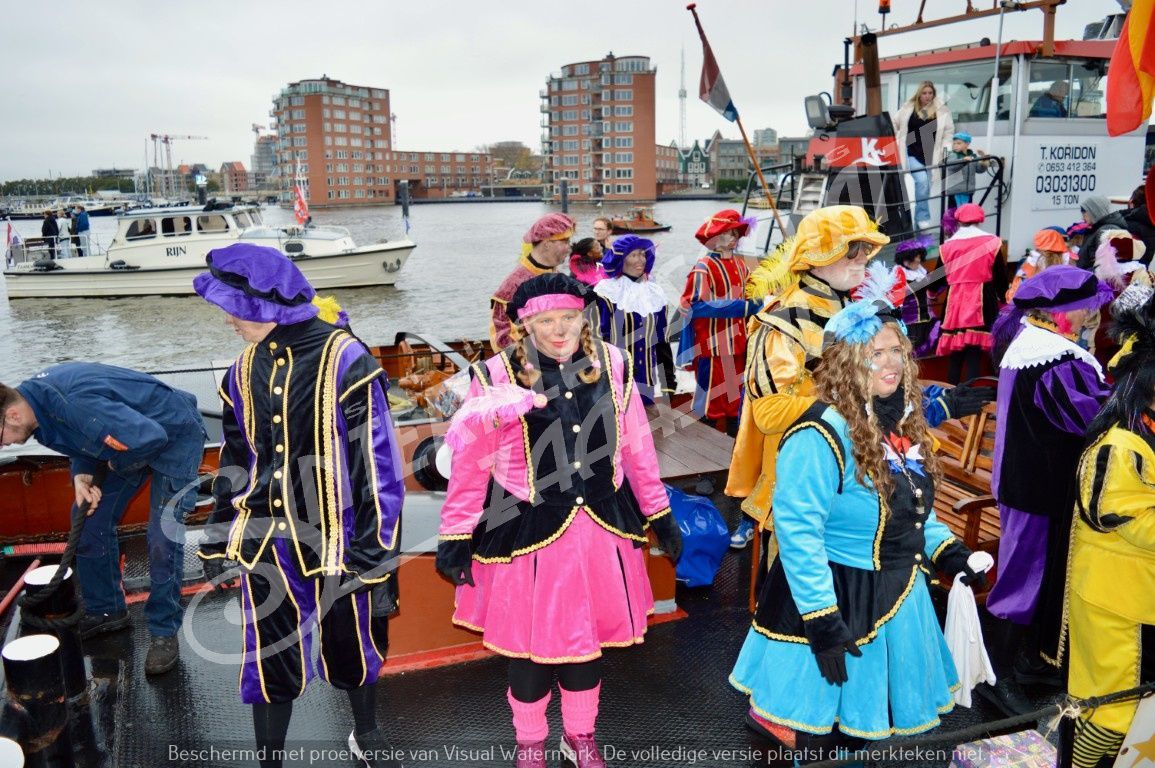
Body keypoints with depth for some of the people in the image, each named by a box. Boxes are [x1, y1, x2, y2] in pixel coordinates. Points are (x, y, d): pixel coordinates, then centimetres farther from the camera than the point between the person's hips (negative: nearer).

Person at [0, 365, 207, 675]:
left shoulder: (75, 405, -38)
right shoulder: (35, 398, -9)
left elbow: (149, 438, -41)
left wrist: (117, 464, -19)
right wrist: (82, 475, -15)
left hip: (173, 436, -9)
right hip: (130, 437, 9)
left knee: (162, 541, -11)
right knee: (92, 524, 11)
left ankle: (164, 632, 4)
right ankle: (105, 611, 28)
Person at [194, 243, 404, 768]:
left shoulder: (345, 361, -17)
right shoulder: (246, 369, 2)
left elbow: (378, 463, -15)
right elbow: (237, 459, 13)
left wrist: (376, 555, -14)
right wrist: (219, 537, 15)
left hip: (336, 541, -4)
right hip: (266, 542, 4)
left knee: (353, 646, 18)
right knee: (269, 661, 13)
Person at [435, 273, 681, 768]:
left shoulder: (611, 365, -2)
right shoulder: (499, 375, -12)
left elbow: (636, 446, 7)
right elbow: (470, 464, -6)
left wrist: (660, 514, 12)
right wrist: (455, 536, -4)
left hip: (601, 528, 3)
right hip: (529, 533, -3)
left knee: (589, 637, 17)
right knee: (531, 644, 11)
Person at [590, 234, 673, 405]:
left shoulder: (654, 293, 10)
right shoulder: (606, 292, -5)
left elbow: (662, 340, 13)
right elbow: (597, 338, -8)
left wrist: (668, 382, 10)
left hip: (647, 380, 5)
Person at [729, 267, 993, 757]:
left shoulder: (900, 420, 5)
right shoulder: (822, 433, -23)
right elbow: (797, 532, -26)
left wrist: (948, 551, 3)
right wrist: (822, 620, -24)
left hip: (897, 597, 8)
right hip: (836, 598, -8)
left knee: (865, 723, 22)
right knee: (825, 739, 7)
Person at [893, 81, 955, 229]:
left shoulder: (941, 111, 1)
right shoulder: (908, 108, 2)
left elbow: (949, 132, 7)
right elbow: (894, 124, 15)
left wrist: (944, 149, -3)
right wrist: (897, 142, 11)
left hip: (930, 156, 2)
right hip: (912, 154, -2)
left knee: (925, 187, 8)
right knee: (922, 181, -21)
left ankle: (918, 221, 20)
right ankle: (923, 217, -12)